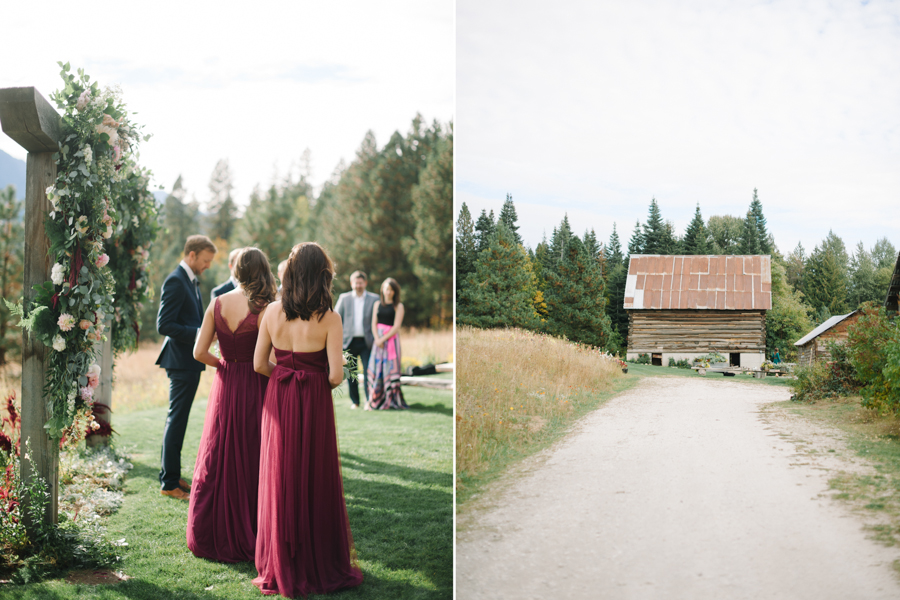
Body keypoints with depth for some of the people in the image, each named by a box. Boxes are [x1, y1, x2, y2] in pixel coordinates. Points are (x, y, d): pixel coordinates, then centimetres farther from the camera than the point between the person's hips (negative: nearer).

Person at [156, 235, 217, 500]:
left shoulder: (192, 280, 16)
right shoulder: (175, 281, -15)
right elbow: (164, 325, -21)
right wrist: (199, 333, -23)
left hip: (189, 361, 10)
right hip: (181, 361, -10)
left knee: (177, 420, 15)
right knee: (176, 421, -4)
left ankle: (171, 475, 25)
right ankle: (170, 483, 3)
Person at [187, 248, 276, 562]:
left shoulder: (217, 303, 0)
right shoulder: (262, 309, -14)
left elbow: (199, 352, 1)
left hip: (224, 387, 5)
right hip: (253, 389, -4)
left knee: (216, 461, 15)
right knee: (250, 463, 6)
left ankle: (209, 536, 26)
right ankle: (247, 539, 14)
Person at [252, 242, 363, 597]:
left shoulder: (273, 312, -2)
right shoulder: (329, 318, -11)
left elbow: (259, 365, 1)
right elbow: (336, 375, -14)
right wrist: (320, 383, 8)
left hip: (278, 402, 3)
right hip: (314, 405, -3)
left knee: (281, 482, 11)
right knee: (316, 483, 7)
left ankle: (281, 570, 19)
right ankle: (321, 568, 17)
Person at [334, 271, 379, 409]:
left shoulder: (374, 299, 6)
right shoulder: (344, 298, 9)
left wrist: (377, 338, -2)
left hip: (366, 341, -1)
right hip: (349, 340, 1)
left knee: (368, 371, -6)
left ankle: (369, 400, 2)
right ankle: (354, 401, 15)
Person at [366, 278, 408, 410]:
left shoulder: (398, 306, 0)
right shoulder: (378, 304, 12)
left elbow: (396, 327, -7)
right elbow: (374, 323, 7)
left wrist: (383, 339, -12)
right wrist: (377, 339, -9)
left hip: (391, 339, -3)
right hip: (378, 340, 3)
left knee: (390, 368, -4)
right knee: (375, 368, -1)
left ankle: (389, 400, 1)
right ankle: (374, 400, 3)